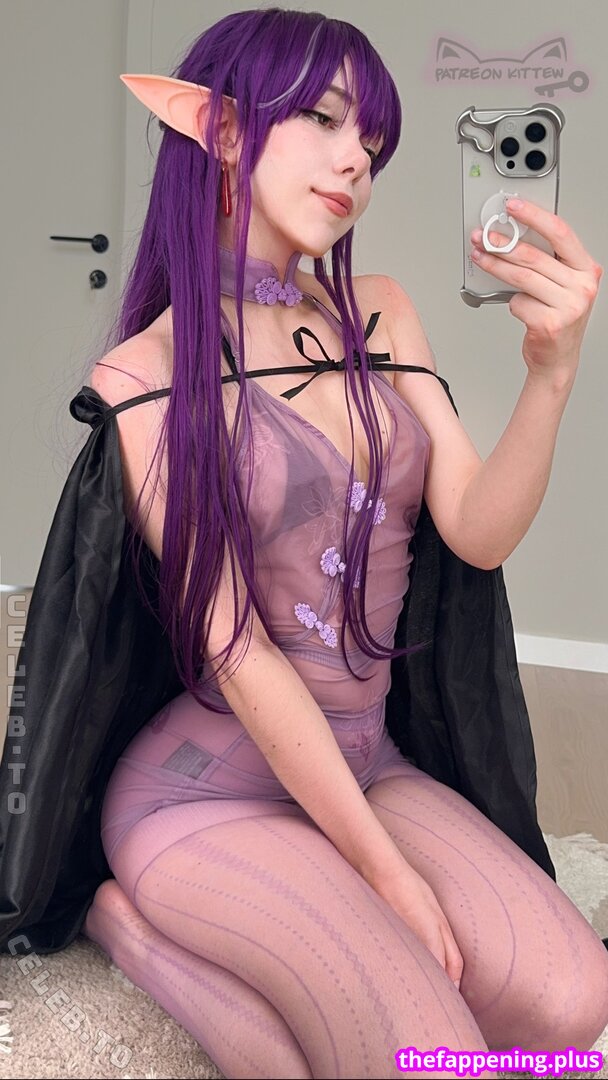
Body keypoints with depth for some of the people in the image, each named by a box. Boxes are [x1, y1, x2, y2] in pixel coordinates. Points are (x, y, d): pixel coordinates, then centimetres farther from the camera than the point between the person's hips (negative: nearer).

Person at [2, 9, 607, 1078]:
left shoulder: (379, 314, 5)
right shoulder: (147, 374, -10)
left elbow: (478, 534, -3)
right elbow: (234, 650, -14)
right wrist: (387, 872, -13)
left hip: (368, 764, 6)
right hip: (210, 786, -5)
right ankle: (139, 921, 1)